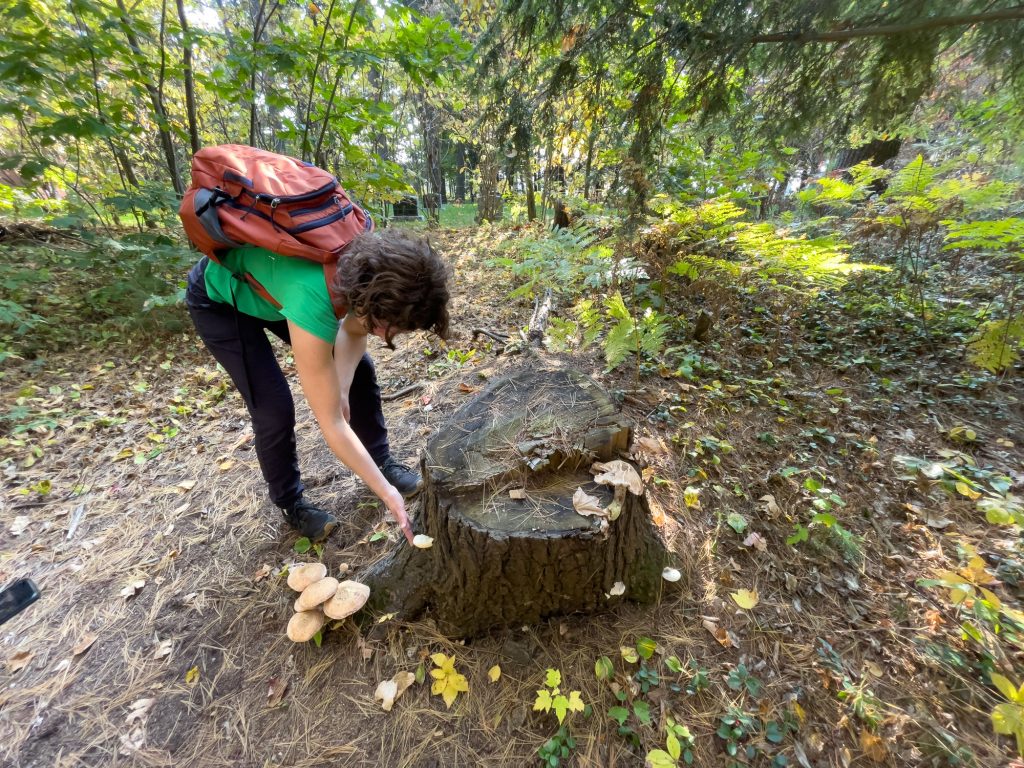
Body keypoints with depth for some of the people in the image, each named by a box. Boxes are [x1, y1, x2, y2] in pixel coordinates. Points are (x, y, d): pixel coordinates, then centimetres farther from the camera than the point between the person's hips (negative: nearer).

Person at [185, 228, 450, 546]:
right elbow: (332, 425, -38)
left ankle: (383, 462, 17)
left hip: (274, 283, 6)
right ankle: (291, 503, 15)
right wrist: (387, 493, -31)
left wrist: (341, 389, -22)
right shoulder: (311, 300, -45)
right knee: (274, 408, -12)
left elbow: (354, 331, -6)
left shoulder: (370, 265, -27)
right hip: (217, 299, -5)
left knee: (360, 371, -1)